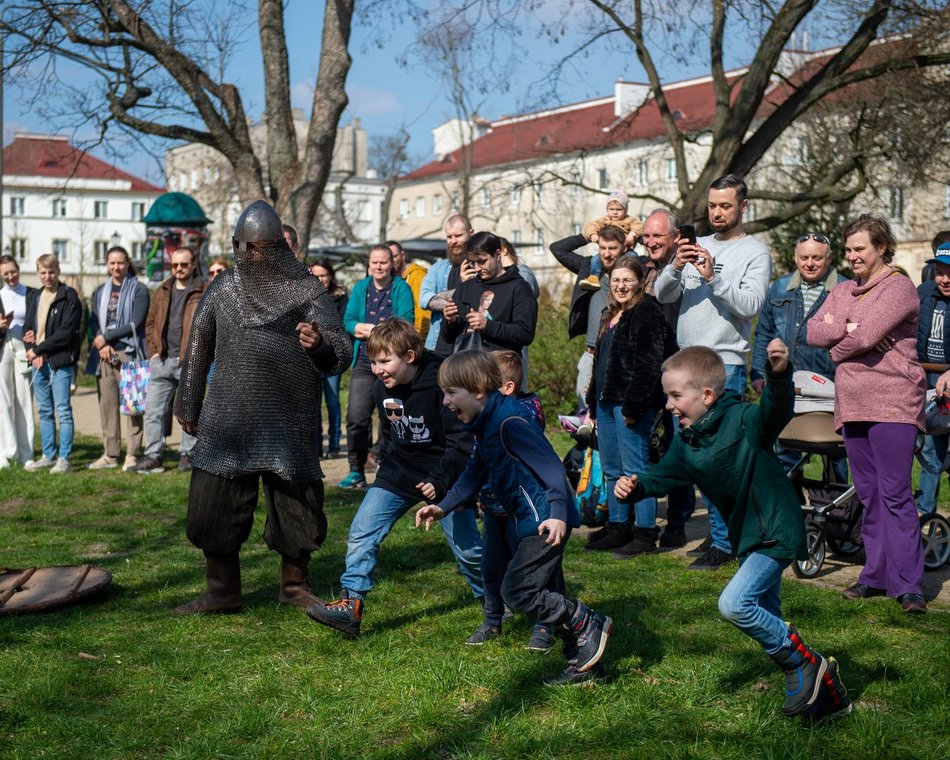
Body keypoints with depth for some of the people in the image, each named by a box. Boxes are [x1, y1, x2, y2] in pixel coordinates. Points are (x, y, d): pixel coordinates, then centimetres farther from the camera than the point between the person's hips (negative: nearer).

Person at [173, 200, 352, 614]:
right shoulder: (222, 289, 6)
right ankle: (222, 591, 17)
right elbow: (198, 349, 14)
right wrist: (188, 407, 15)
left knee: (296, 503, 6)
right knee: (214, 505, 3)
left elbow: (342, 353, -8)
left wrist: (320, 345, -31)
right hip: (228, 421, 2)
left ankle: (294, 586, 25)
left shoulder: (307, 291, -3)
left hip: (289, 423, -2)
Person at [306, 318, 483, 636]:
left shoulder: (441, 384, -23)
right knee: (361, 532, -8)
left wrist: (440, 480, -29)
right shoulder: (382, 389, -4)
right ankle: (350, 604, -5)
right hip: (398, 475, 5)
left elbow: (461, 441, -20)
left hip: (443, 476, -5)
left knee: (467, 548, 5)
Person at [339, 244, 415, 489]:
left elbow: (406, 321, -10)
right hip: (364, 361, 3)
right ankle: (356, 471, 4)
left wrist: (368, 329, -12)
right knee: (356, 417, -5)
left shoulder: (401, 288, 1)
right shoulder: (360, 288, 12)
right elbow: (348, 320, 4)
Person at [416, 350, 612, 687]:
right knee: (548, 597, 14)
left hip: (546, 522, -11)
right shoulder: (487, 426, 13)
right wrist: (443, 507, 19)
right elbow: (475, 474, 24)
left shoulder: (509, 422, -19)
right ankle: (583, 662, 21)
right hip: (532, 521, 11)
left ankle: (589, 623, -2)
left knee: (517, 591, -12)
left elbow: (551, 465, -23)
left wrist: (559, 514, -31)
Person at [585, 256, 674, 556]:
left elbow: (648, 364, -18)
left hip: (631, 403, -10)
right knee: (611, 469, 14)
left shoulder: (647, 314, -11)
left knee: (634, 469, -7)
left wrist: (633, 405, -22)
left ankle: (645, 534, -1)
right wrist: (594, 400, 18)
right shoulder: (612, 316, 18)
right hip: (607, 401, 10)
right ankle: (617, 528, 23)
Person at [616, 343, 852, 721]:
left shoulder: (744, 420, -21)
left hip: (776, 533, -10)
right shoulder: (687, 441, 3)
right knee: (764, 617, 17)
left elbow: (776, 409, -39)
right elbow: (665, 474, 13)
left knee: (734, 603, -22)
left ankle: (802, 662, -2)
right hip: (749, 536, 10)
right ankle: (824, 691, 31)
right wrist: (636, 486, -7)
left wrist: (779, 375, -59)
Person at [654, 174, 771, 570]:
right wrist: (676, 267, -14)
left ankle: (723, 542, -1)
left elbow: (750, 304, -15)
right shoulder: (697, 247, 14)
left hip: (725, 363, -7)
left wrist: (713, 277, -22)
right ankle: (720, 528, 25)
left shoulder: (755, 253, -1)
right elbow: (663, 295, 4)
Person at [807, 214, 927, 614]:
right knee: (869, 495, 11)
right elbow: (813, 331, 5)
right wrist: (848, 329, -11)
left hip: (893, 404, -7)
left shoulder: (899, 288, -5)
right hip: (853, 404, 7)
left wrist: (836, 349, 1)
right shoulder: (842, 292, 18)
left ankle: (908, 585, -8)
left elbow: (866, 336, -17)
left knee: (895, 493, -10)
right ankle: (876, 576, 18)